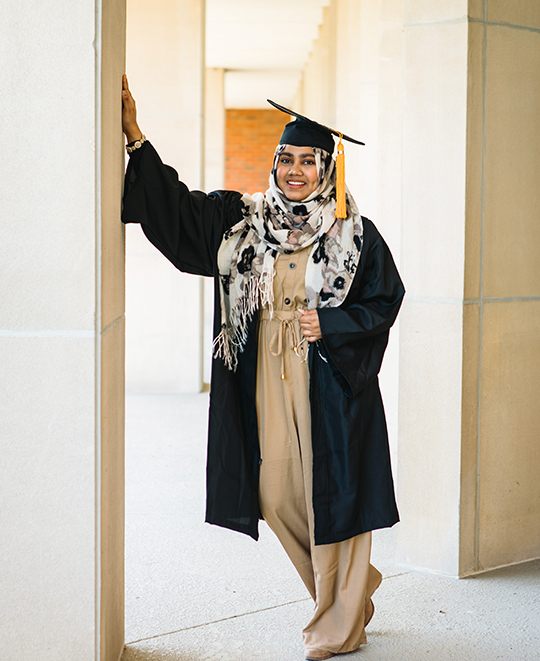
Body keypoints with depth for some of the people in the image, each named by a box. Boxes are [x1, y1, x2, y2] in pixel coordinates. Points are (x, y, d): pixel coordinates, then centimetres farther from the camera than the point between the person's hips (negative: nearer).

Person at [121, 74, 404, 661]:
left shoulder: (355, 234, -2)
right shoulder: (241, 221, 6)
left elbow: (385, 300, 1)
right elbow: (173, 205, 3)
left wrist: (331, 325, -14)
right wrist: (134, 136, -4)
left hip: (331, 383, -4)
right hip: (268, 380, 4)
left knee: (332, 496, 0)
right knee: (279, 499, 8)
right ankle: (352, 590, 32)